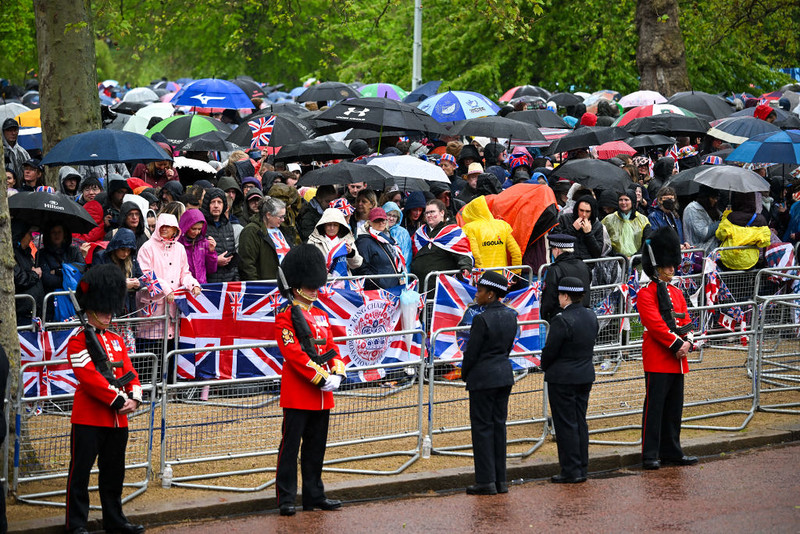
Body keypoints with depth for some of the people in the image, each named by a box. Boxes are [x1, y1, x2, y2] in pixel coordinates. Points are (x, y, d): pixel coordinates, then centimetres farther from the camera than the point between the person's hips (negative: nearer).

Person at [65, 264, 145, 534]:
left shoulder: (116, 340, 16)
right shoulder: (78, 341, -8)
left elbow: (129, 372, 11)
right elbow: (89, 377, -17)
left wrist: (134, 398, -8)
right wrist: (117, 400, -19)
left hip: (118, 419, 7)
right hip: (88, 418, -7)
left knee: (114, 471, 14)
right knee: (80, 471, -2)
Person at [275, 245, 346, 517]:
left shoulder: (321, 315, 15)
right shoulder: (286, 317, -9)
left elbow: (331, 347, 15)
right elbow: (294, 352, -17)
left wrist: (337, 373, -4)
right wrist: (320, 378, -20)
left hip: (322, 396, 7)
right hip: (297, 395, -7)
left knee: (316, 446, 13)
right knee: (290, 446, -3)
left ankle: (314, 496, 20)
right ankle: (286, 499, 0)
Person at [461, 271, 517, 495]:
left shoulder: (482, 319, -19)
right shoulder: (510, 316, 4)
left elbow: (471, 352, -14)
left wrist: (465, 375, 2)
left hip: (483, 378, -7)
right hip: (505, 375, 7)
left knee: (482, 427, 0)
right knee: (499, 426, 12)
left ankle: (486, 481, 1)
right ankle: (500, 480, 15)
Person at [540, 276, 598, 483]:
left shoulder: (562, 320, -20)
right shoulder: (591, 316, 3)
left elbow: (550, 350, -16)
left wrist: (546, 367, 2)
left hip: (562, 379, -7)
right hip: (585, 377, 7)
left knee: (566, 424, -1)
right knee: (580, 422, 13)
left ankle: (571, 471, 0)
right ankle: (582, 469, 17)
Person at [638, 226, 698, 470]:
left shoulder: (677, 293, 17)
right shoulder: (646, 294, -7)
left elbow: (686, 321, 13)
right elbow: (655, 324, -16)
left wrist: (687, 342, -6)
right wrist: (676, 344, -18)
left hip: (678, 359, 8)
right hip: (657, 359, -8)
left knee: (674, 407, 11)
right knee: (654, 407, -6)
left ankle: (671, 451, 18)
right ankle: (650, 455, -3)